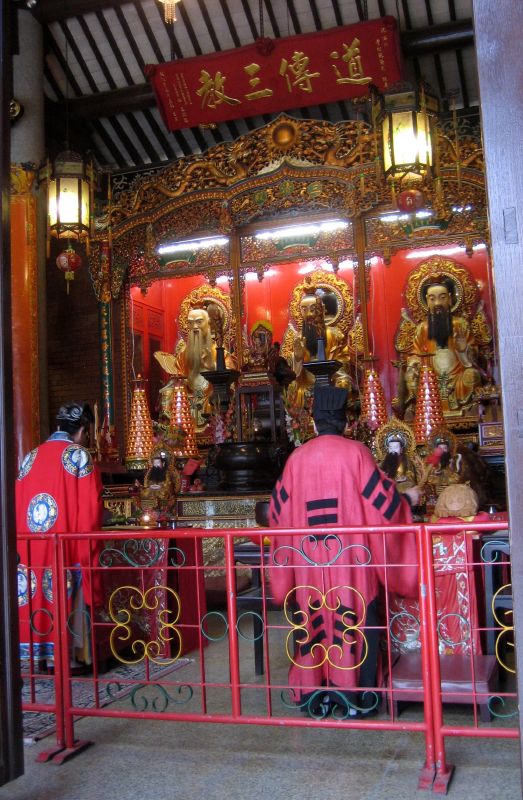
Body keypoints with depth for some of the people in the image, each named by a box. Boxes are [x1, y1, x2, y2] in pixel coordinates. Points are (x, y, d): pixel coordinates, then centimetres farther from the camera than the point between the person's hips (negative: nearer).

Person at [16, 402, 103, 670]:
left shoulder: (31, 457, 10)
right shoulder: (79, 455, -6)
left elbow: (18, 504, 12)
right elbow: (90, 507, -9)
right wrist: (87, 538, 2)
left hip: (30, 546, 5)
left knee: (37, 596, 11)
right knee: (67, 597, 2)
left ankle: (39, 652, 18)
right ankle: (69, 655, 6)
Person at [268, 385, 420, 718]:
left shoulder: (297, 458, 2)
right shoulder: (356, 453, -7)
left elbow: (279, 510, 10)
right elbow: (382, 499, -3)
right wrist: (407, 498, 17)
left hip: (308, 559, 3)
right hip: (350, 557, -2)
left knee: (313, 621, 11)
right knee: (353, 620, 6)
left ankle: (315, 695, 18)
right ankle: (354, 694, 12)